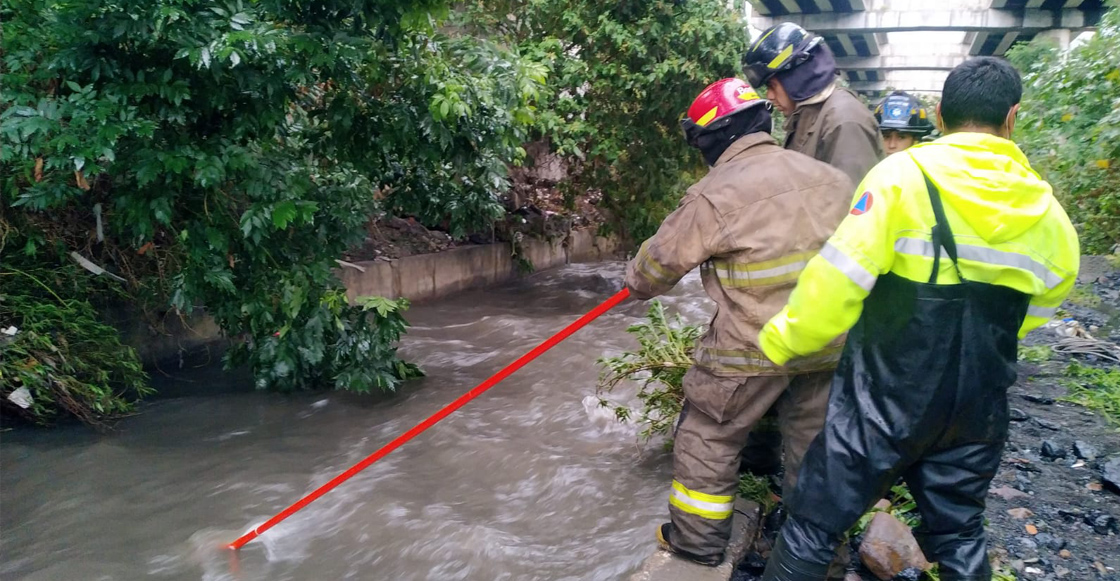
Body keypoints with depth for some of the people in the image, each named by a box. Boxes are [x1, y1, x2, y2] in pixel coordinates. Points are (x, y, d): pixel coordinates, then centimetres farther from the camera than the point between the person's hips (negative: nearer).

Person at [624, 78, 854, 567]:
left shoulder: (715, 195, -13)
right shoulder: (829, 177, 5)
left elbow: (663, 257, -1)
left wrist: (636, 283, 19)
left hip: (753, 346, -6)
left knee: (709, 435, 14)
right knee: (813, 438, 22)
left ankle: (699, 537, 25)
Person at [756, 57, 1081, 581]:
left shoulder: (903, 175, -14)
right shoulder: (1045, 210, 2)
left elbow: (837, 280, -19)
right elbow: (1035, 311, 12)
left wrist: (782, 339, -7)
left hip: (885, 398, -5)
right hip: (978, 408, 5)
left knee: (814, 523, 7)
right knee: (959, 533, 23)